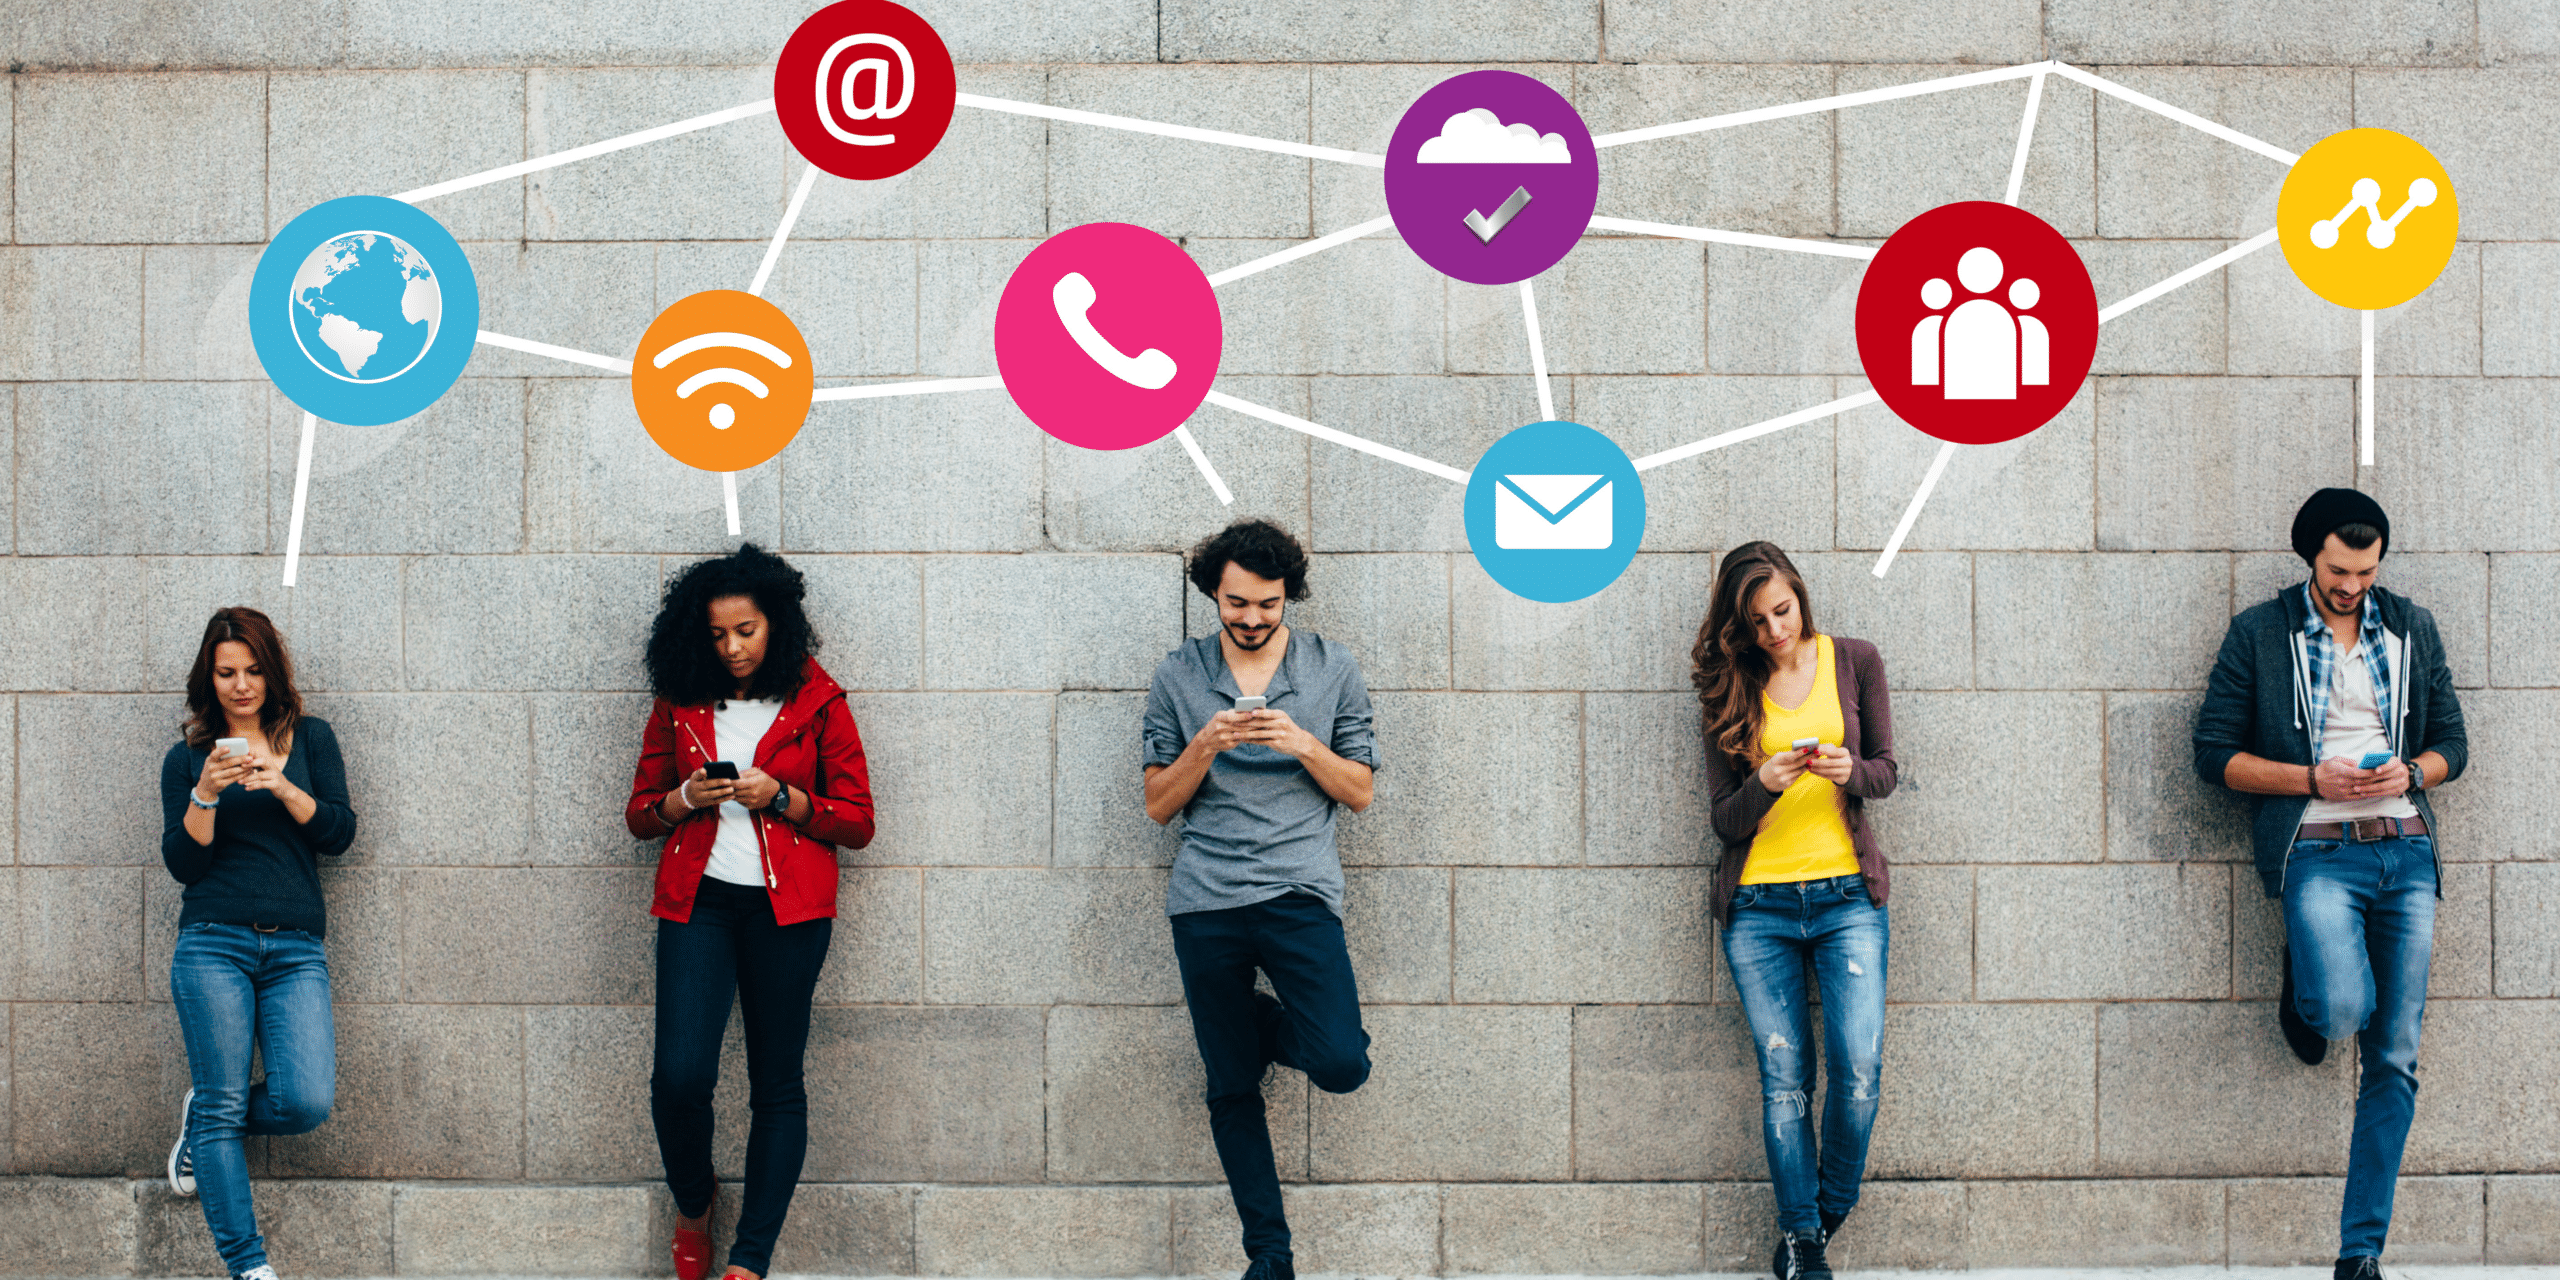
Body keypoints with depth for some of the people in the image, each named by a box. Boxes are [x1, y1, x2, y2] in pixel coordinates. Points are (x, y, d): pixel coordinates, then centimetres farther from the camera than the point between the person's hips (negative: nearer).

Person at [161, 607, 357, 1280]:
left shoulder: (310, 739, 13)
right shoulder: (186, 758, 11)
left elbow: (339, 833, 3)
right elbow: (183, 863, 3)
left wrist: (282, 786, -13)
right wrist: (206, 793, -12)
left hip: (296, 951, 1)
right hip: (215, 943, -1)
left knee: (307, 1102, -14)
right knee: (223, 1105, -8)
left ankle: (203, 1118, 16)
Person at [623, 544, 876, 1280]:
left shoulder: (817, 703, 5)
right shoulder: (678, 704, 10)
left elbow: (857, 823, 4)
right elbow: (640, 813, 17)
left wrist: (782, 797, -11)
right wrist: (685, 798, -5)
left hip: (787, 908, -1)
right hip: (697, 901, 1)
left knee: (778, 1084, 0)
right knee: (679, 1075, -11)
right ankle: (692, 1205, 18)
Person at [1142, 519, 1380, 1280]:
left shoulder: (1332, 670, 8)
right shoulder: (1178, 677, 8)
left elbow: (1359, 792, 7)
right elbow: (1159, 804, 8)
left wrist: (1303, 744, -10)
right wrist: (1206, 745, -10)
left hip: (1299, 890, -1)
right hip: (1206, 899, 1)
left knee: (1341, 1065, -17)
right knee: (1232, 1090, 2)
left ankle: (1269, 1025, 17)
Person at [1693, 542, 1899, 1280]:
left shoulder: (1853, 663, 7)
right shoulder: (1730, 688, 6)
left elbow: (1887, 770, 7)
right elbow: (1723, 818, 3)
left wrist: (1848, 770, -16)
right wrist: (1765, 785, -18)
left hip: (1846, 896, 0)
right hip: (1757, 906, 0)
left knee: (1858, 1068, -11)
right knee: (1784, 1078, -2)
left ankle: (1828, 1213, 11)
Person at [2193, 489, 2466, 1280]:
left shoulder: (2412, 629, 14)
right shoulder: (2259, 634, 4)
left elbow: (2451, 744, 17)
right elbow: (2215, 753, 0)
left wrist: (2411, 773, -6)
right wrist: (2316, 780, -11)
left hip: (2406, 850, 3)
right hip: (2317, 851, -3)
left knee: (2394, 1059, -1)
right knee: (2342, 1009, -28)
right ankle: (2302, 993, 11)